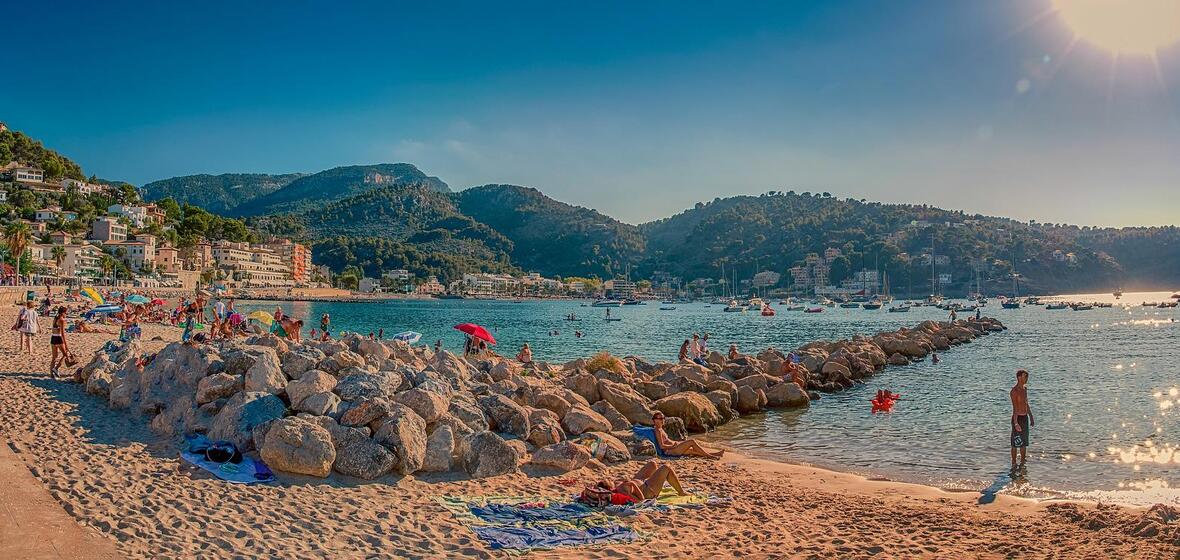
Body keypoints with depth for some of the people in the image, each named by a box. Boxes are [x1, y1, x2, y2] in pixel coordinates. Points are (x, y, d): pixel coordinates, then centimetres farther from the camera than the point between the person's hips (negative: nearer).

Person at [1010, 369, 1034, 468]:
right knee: (1015, 443, -1)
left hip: (1025, 418, 8)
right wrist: (1016, 423, -28)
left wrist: (1031, 418, 21)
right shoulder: (1014, 391, -17)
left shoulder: (1025, 389, 9)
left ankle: (1023, 463, 25)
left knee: (1024, 443, 14)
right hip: (1018, 418, -8)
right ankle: (1014, 464, 7)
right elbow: (1014, 408, -23)